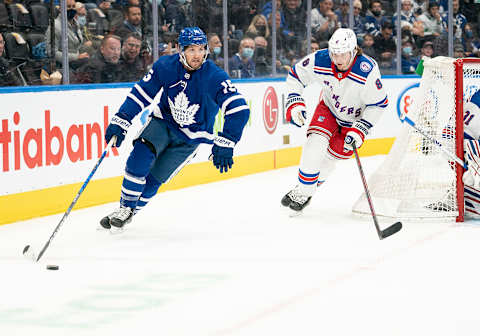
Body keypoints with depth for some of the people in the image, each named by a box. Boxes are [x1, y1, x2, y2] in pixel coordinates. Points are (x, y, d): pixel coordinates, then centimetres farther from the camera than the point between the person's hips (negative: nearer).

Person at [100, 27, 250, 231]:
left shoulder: (215, 78, -24)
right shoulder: (165, 67, -15)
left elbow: (239, 111, -26)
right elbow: (141, 94, -8)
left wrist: (225, 144, -30)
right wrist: (120, 123, -16)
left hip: (190, 137, -2)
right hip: (163, 121, 2)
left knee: (154, 178, -11)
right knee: (141, 155, -24)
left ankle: (130, 213, 12)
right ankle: (124, 208, -9)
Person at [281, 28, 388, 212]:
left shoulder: (367, 71, -35)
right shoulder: (319, 61, -27)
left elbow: (379, 104, -23)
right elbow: (295, 75, -8)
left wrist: (360, 129, -27)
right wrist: (294, 103, -18)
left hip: (357, 116, -1)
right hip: (329, 107, 1)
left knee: (338, 152, -6)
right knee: (316, 141, -18)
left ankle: (315, 181, 17)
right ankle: (303, 190, -6)